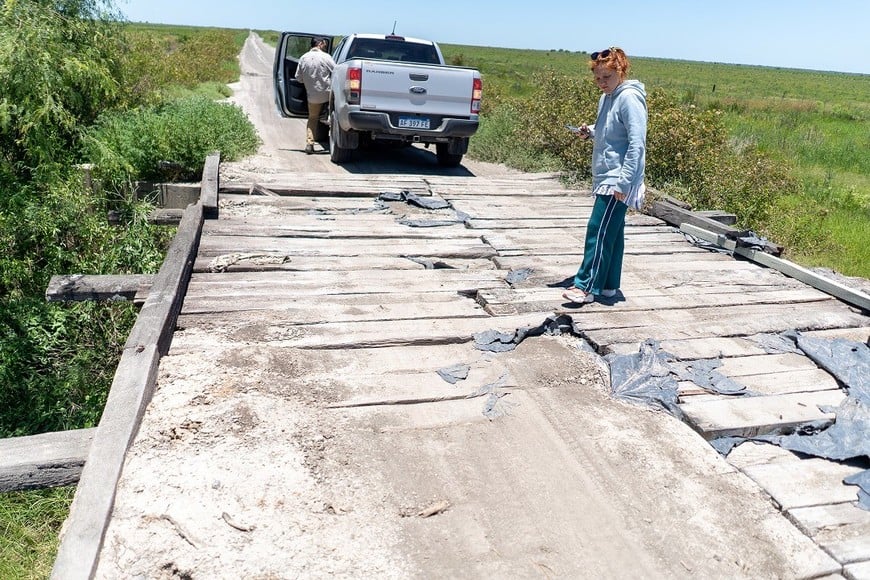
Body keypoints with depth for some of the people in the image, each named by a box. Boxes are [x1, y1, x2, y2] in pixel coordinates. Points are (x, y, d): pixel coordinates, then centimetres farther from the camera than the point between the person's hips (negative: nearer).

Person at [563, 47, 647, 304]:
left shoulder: (629, 99, -14)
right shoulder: (606, 99, 13)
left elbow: (637, 144, -20)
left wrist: (623, 181, -23)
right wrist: (590, 132, 6)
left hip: (618, 180, -9)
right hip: (605, 177, 9)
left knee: (599, 230, -10)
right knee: (612, 232, 12)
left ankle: (586, 286, -6)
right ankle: (608, 285, 19)